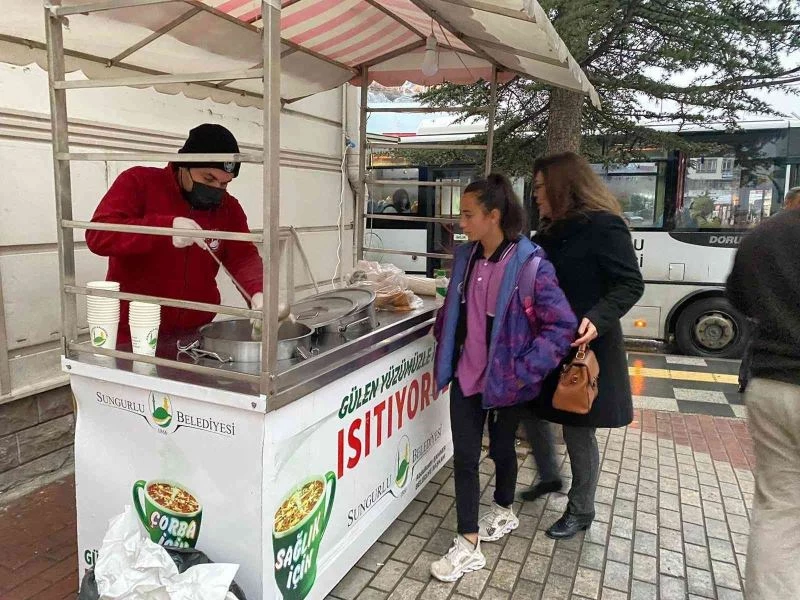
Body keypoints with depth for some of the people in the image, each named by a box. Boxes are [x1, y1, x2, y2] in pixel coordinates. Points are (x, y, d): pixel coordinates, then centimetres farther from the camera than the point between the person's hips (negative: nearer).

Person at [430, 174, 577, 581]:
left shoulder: (530, 265, -20)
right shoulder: (466, 256, -2)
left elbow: (562, 326, -19)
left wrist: (524, 371, -19)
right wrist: (444, 339, 8)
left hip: (504, 380, -4)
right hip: (466, 375, 5)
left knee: (501, 448, 18)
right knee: (464, 455, 6)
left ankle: (503, 510, 47)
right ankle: (469, 544, 21)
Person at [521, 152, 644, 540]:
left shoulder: (603, 226, -14)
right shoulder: (551, 231, 10)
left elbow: (631, 284, -18)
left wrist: (598, 319, -31)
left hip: (583, 346, -8)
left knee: (578, 430, 5)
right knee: (531, 410, 16)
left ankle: (581, 511, 26)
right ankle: (548, 477, 42)